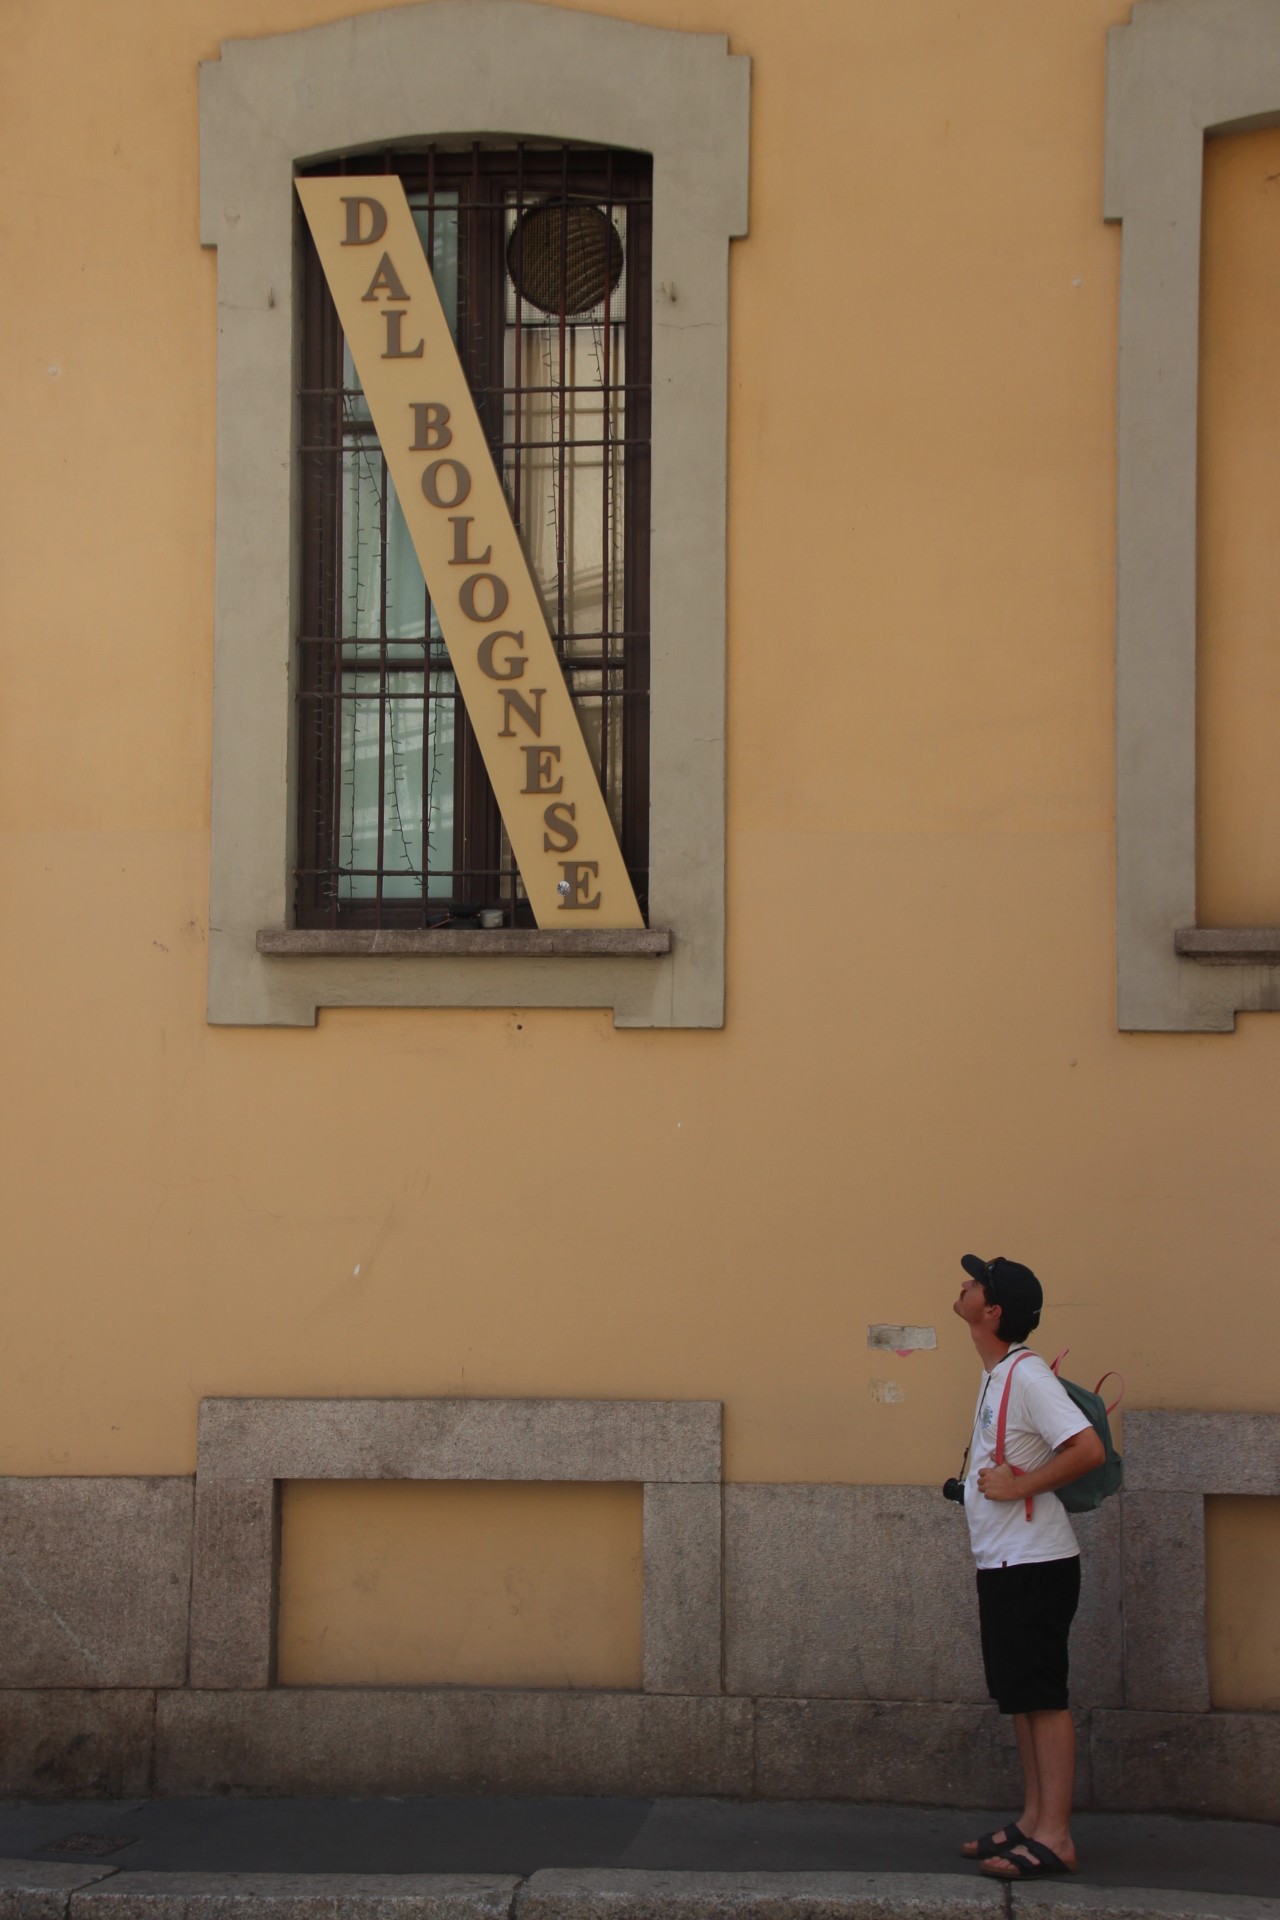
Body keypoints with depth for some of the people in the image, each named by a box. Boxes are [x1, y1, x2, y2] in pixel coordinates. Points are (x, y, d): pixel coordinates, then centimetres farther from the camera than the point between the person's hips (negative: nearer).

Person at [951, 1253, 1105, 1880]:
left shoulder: (1027, 1375, -16)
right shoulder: (997, 1376, 14)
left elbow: (1088, 1449, -25)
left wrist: (1019, 1486, -19)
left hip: (1035, 1565, -10)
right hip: (1003, 1565, 10)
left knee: (1042, 1697, -8)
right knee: (1019, 1697, 13)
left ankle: (1054, 1837, -6)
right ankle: (1032, 1820, 19)